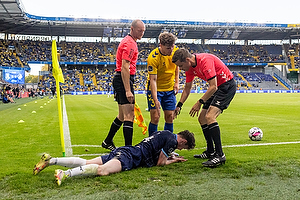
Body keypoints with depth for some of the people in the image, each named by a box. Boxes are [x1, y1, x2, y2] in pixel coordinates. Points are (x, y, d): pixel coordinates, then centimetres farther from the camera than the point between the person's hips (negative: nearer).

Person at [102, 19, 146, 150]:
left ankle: (108, 142, 30)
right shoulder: (130, 43, -13)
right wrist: (127, 90, -27)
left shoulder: (129, 41, 20)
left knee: (122, 116, 18)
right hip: (124, 79, -11)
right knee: (129, 116, -12)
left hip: (120, 79, 11)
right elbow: (125, 68, -22)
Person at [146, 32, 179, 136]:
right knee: (155, 117, -9)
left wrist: (176, 82, 5)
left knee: (170, 117, 4)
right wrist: (155, 99, -31)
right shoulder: (153, 58, -24)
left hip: (170, 89, 5)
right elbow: (153, 79, -25)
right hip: (155, 89, -5)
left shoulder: (176, 50, -9)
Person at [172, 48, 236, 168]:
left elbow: (213, 87, -29)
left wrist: (200, 102, -26)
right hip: (217, 87, 10)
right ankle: (210, 152, 19)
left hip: (227, 85, -9)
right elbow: (187, 88, 13)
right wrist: (179, 105, 6)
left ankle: (219, 155, -20)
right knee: (202, 118, 7)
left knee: (209, 117, -24)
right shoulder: (190, 67, 1)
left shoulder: (205, 61, -27)